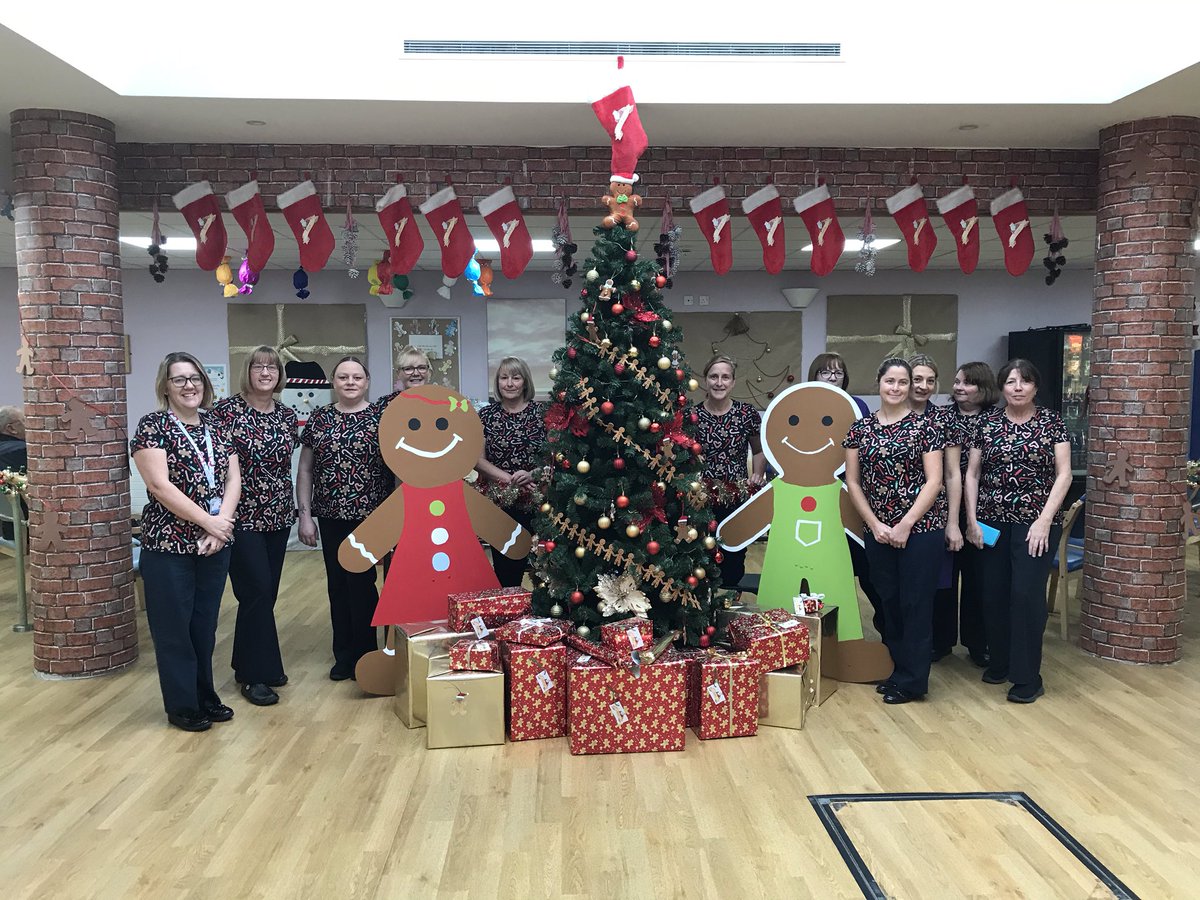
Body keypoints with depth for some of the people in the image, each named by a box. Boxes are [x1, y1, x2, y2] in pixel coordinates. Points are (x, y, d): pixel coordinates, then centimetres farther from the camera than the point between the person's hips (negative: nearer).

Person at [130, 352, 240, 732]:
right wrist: (208, 521, -17)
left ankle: (205, 696, 28)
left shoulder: (216, 428, 10)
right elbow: (160, 486, -16)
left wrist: (222, 523, -11)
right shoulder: (152, 426, -7)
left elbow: (233, 480, 4)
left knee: (205, 624, 14)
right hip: (169, 545, -5)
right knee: (173, 627, 5)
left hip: (215, 544, 5)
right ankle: (182, 706, 18)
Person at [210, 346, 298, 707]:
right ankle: (255, 674, 8)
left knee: (267, 593, 11)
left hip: (278, 515, 6)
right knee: (257, 592, -5)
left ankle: (251, 664, 27)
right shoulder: (226, 410, -9)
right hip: (241, 516, -5)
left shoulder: (287, 414, 8)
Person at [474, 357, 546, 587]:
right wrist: (509, 478, -12)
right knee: (504, 564, 5)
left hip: (533, 501, -1)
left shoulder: (540, 413, 0)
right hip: (498, 501, 1)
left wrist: (532, 474, -18)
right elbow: (477, 459, 0)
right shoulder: (486, 415, 3)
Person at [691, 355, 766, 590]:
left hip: (738, 502, 1)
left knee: (734, 564, 9)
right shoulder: (692, 415, 1)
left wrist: (757, 476, 1)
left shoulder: (748, 414, 1)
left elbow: (759, 451, 16)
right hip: (701, 502, 0)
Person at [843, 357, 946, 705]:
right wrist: (875, 524, -4)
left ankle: (913, 680, 12)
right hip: (877, 530, 3)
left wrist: (905, 525, -12)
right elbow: (852, 481, 5)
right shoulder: (860, 428, 6)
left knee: (916, 602, 1)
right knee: (889, 601, 11)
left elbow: (933, 481, -7)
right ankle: (899, 669, 26)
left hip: (920, 528, -3)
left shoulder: (924, 426, -3)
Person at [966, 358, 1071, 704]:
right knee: (993, 594, 7)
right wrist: (972, 520, 0)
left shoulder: (1052, 422, 0)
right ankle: (1000, 662, 25)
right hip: (992, 522, 3)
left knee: (1027, 594, -7)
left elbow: (1063, 474, -4)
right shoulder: (987, 424, 5)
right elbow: (972, 474, 7)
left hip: (1035, 522, -3)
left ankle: (1027, 677, 4)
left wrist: (1044, 521, -12)